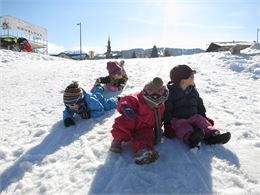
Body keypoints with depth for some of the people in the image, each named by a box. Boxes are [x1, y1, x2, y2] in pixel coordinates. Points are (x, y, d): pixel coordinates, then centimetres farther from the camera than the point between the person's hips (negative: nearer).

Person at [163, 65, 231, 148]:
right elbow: (167, 110, -7)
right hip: (178, 119, -5)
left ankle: (213, 135, -50)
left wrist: (203, 116, 13)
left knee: (202, 121, -24)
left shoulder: (193, 90, 12)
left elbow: (200, 105, 22)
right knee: (183, 127, -35)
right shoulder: (171, 92, -6)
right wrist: (168, 123, -16)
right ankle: (190, 138, -66)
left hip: (193, 117, 5)